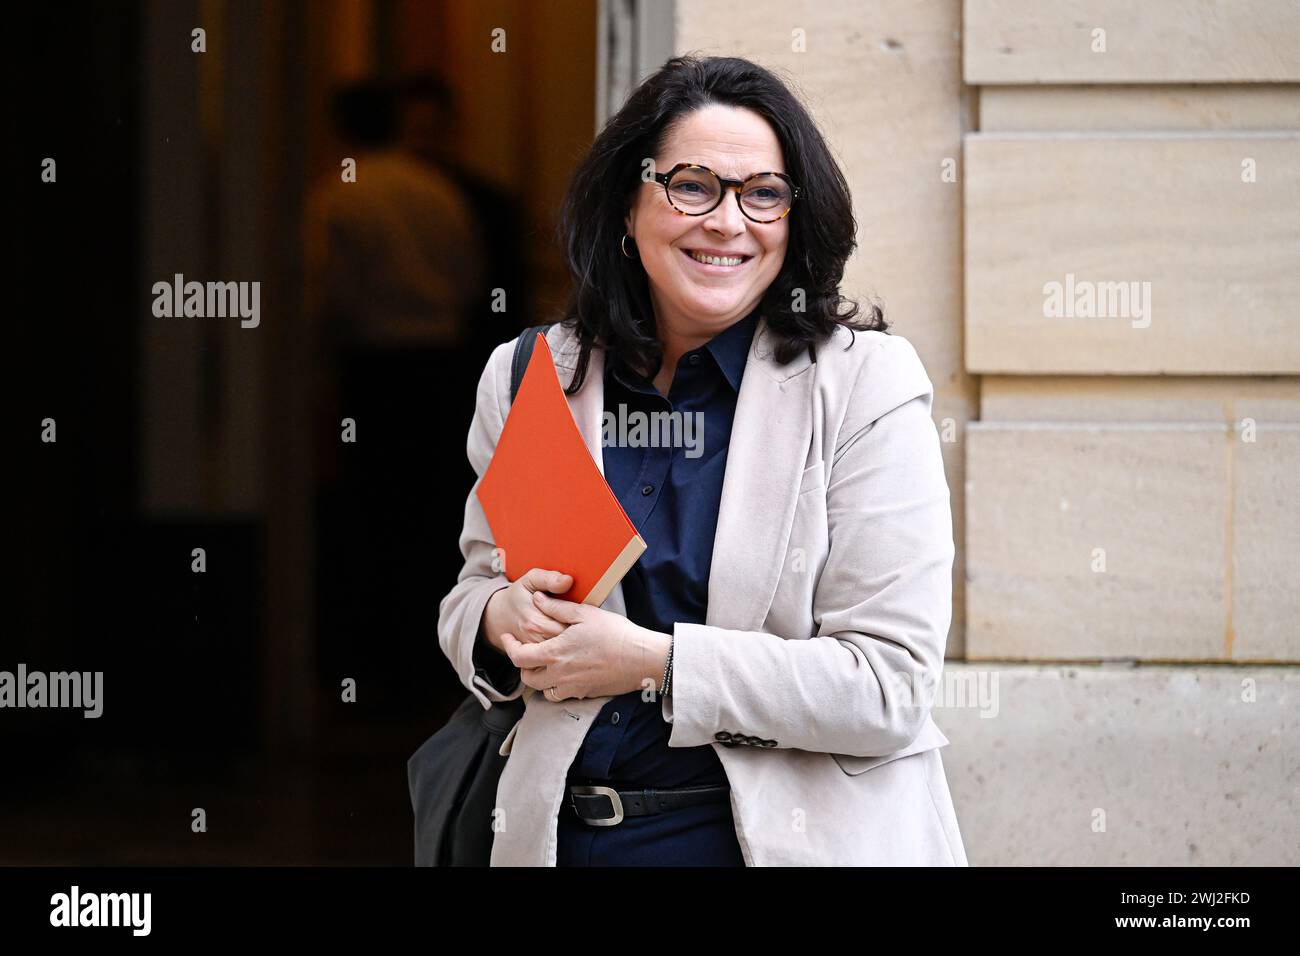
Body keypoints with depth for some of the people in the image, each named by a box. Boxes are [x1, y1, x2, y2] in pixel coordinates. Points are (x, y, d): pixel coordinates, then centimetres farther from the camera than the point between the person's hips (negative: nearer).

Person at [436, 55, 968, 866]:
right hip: (569, 834, 3)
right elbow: (472, 592, 12)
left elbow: (889, 685, -16)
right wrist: (500, 617, -12)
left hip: (792, 830, -3)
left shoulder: (866, 381, -10)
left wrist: (654, 663, -20)